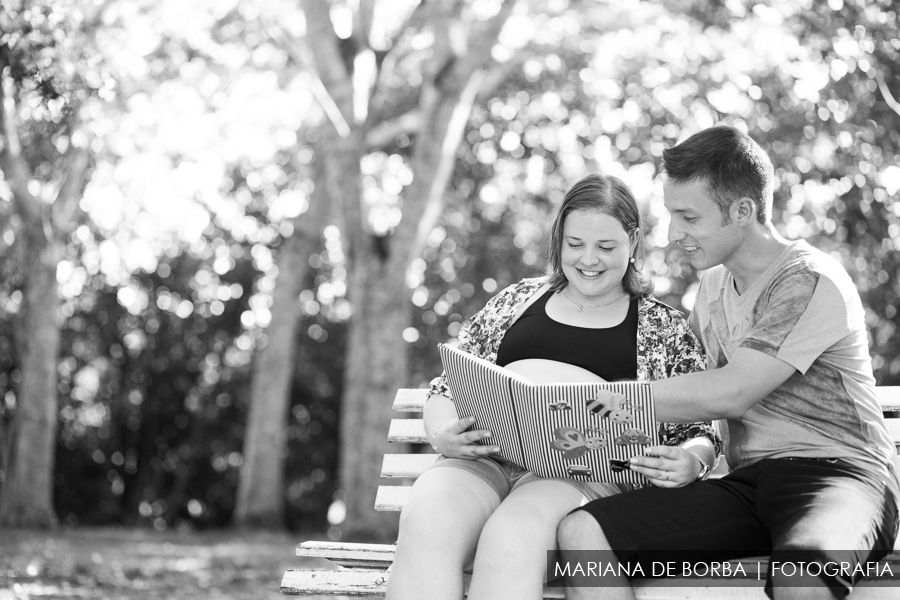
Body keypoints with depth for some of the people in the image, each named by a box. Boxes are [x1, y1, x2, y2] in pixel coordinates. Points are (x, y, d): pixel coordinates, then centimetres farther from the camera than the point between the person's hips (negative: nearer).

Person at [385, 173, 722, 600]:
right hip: (485, 458, 3)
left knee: (510, 536, -38)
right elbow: (447, 388, 21)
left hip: (585, 469, -2)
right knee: (424, 521, -34)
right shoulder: (517, 301, 24)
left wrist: (691, 461, -11)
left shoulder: (665, 328, 18)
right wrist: (442, 434, -2)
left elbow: (697, 434, 14)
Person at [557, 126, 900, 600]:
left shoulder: (810, 282, -8)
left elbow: (730, 393, -16)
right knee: (581, 532, -16)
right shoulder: (715, 282, 18)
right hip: (746, 482, 7)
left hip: (836, 472, -7)